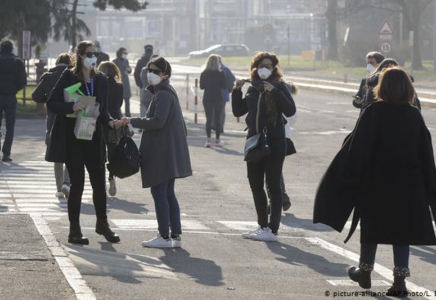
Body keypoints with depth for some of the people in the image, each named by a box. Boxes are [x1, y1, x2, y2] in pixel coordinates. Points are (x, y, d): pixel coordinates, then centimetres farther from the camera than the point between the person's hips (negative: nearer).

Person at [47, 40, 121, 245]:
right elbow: (51, 103, -9)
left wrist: (110, 122, -8)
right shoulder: (68, 77, -7)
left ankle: (102, 224, 27)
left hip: (94, 138, 5)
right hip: (72, 139, -5)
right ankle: (74, 231, 8)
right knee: (77, 184, -2)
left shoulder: (101, 80, 7)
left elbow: (103, 110, 11)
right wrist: (71, 107, -25)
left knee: (99, 183, 8)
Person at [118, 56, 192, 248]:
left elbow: (157, 121, -23)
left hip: (162, 152, -10)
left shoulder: (163, 94, -14)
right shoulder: (167, 92, 17)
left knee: (159, 192, -6)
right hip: (170, 151, 10)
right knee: (168, 194, 12)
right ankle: (176, 235, 12)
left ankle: (164, 237, -4)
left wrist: (132, 121, -15)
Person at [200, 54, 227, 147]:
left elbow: (201, 86, 2)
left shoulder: (204, 74, -2)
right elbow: (224, 86, -5)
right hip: (218, 98, -1)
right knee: (218, 119, 7)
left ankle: (208, 140, -6)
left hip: (207, 98, 1)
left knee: (208, 119, 4)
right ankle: (217, 140, 9)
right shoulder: (220, 73, -8)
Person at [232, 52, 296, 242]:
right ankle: (263, 226, 23)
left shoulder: (279, 87, -5)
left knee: (273, 185, -2)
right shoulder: (253, 89, 10)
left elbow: (290, 111, -18)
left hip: (274, 143, -6)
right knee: (255, 185, 11)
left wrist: (274, 91, -24)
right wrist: (237, 91, 0)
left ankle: (273, 230, 0)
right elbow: (238, 111, 13)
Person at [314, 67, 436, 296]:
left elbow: (357, 148, -13)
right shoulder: (414, 116, -2)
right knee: (402, 229, 7)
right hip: (407, 185, 2)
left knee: (372, 226, 14)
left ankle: (365, 271, 28)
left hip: (375, 183, -2)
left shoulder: (373, 113, -12)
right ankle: (400, 279, 0)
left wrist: (348, 178, -6)